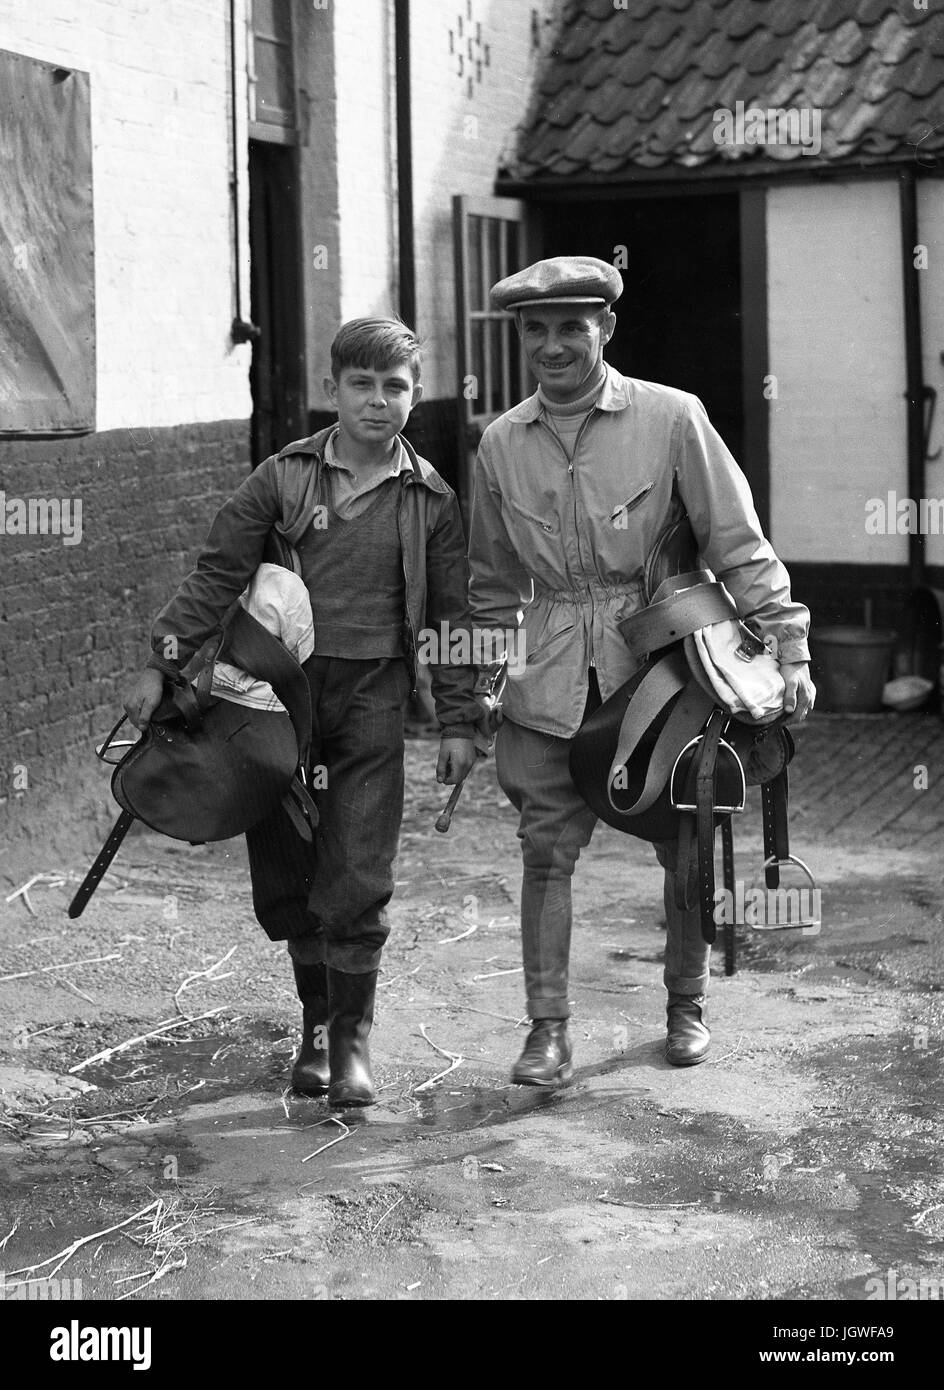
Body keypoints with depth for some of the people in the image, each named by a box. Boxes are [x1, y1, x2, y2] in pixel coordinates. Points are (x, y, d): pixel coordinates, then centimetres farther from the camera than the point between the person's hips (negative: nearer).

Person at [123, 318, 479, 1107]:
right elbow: (218, 575, 1)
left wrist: (459, 722, 5)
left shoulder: (431, 501, 3)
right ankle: (316, 1021, 25)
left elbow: (452, 614, 7)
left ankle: (353, 1038, 8)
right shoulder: (284, 478, 1)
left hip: (372, 695, -1)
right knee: (283, 872, 7)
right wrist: (162, 665, -5)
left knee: (357, 879, -6)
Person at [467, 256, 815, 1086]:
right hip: (552, 677, 2)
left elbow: (737, 542, -3)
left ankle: (687, 1005, 27)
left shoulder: (671, 417, -5)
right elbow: (494, 580, 16)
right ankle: (548, 1030, 6)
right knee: (546, 852, -2)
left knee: (686, 844, 8)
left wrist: (788, 649, -8)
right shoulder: (501, 443, 5)